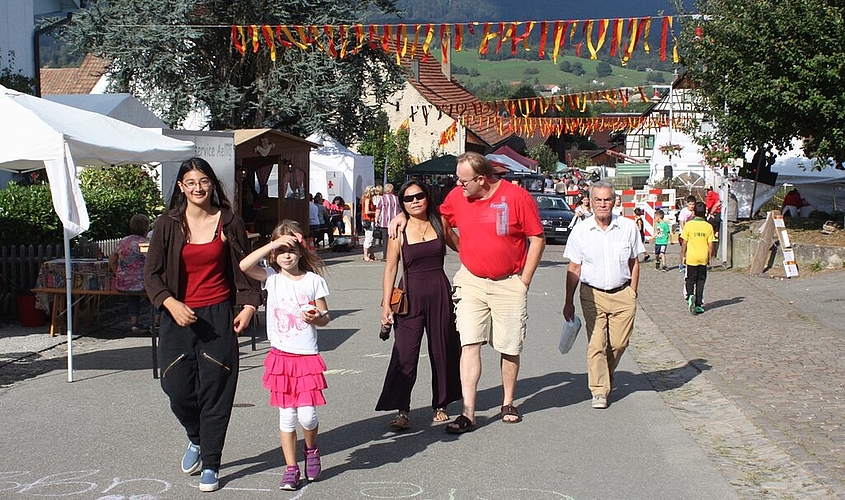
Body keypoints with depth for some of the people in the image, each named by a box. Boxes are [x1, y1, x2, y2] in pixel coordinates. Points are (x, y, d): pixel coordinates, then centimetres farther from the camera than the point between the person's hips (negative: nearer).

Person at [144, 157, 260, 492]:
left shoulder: (229, 223, 1)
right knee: (178, 390, 0)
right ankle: (196, 440, 33)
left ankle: (210, 465, 14)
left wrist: (248, 305, -4)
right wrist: (171, 304, -14)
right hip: (178, 318, 1)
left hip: (218, 317, -1)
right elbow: (152, 273, 2)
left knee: (215, 392, 0)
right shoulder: (168, 225, 1)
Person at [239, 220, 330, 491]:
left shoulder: (313, 280, 1)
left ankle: (311, 450, 26)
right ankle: (291, 468, 18)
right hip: (280, 357, 1)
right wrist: (273, 244, -18)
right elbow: (244, 265, -16)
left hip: (307, 357, -1)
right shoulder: (271, 277, 1)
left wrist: (316, 318, -16)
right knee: (287, 417, 6)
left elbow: (325, 316, 6)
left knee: (307, 415, -5)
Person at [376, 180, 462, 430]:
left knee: (442, 351, 10)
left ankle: (440, 406, 24)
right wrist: (386, 304, -6)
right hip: (411, 295, -2)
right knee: (404, 353, -8)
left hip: (439, 292, 3)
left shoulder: (439, 223, 4)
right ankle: (402, 411, -2)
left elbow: (461, 247, 18)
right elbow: (390, 268, -1)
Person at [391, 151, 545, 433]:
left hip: (509, 284, -2)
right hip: (471, 281, 2)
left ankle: (508, 404, 28)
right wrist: (404, 215, 4)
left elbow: (537, 239, -5)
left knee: (510, 348, 7)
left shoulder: (517, 197, -10)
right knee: (470, 344, -6)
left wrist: (524, 281, -6)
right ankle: (468, 414, -3)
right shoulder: (457, 197, 0)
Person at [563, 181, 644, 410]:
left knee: (619, 343, 3)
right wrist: (569, 302, 4)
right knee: (596, 344, -7)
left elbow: (634, 263, 11)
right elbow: (574, 269, 4)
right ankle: (599, 391, 4)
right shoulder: (580, 231, -1)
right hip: (593, 295, -1)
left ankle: (606, 377, 31)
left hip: (622, 295, 1)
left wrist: (632, 294, 5)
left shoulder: (628, 227, 2)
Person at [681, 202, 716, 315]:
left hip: (691, 258, -1)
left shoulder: (688, 225, -7)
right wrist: (709, 258, 9)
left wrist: (683, 256, 6)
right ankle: (699, 305, 10)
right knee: (700, 281, 10)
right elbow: (710, 244, -3)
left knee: (690, 280, 12)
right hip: (703, 258, 1)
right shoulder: (708, 226, -4)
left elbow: (684, 243, -5)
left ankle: (690, 296, -14)